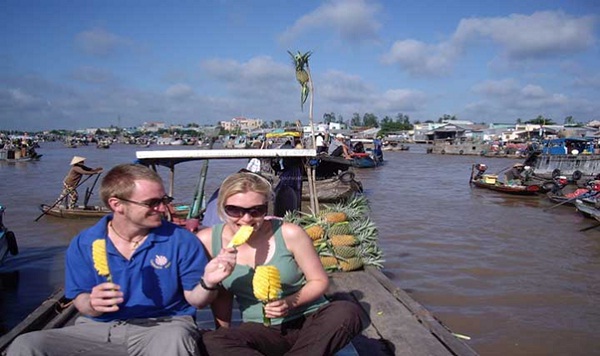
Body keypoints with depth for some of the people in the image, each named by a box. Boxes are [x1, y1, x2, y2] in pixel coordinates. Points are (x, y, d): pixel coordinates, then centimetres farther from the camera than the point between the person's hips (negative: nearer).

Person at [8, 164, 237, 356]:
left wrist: (208, 283, -24)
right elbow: (81, 301, 6)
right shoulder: (83, 244, 2)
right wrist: (92, 304, -19)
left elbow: (194, 299, 0)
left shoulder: (181, 240, -4)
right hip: (99, 329, 3)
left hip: (164, 326, -3)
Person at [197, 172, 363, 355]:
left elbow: (320, 281, -4)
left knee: (347, 312, -30)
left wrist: (290, 303, -19)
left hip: (309, 320, 0)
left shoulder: (289, 234, -14)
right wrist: (225, 332, 1)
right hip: (260, 330, 1)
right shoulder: (208, 241, -8)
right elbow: (221, 295, 7)